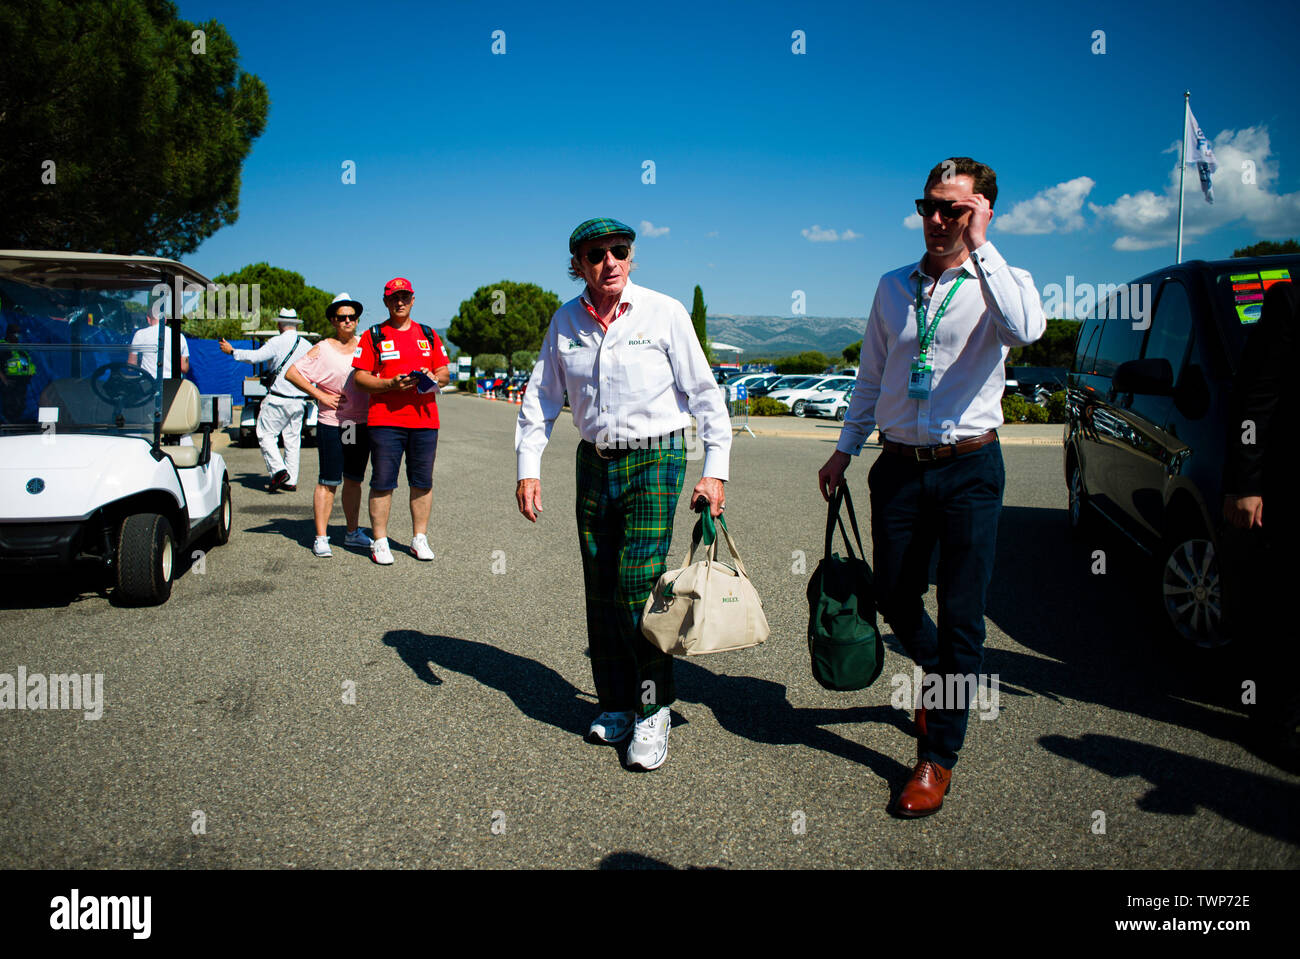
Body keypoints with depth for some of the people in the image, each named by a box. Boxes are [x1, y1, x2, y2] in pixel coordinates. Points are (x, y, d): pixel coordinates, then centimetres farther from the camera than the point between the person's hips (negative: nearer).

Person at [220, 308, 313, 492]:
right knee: (292, 439, 10)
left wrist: (231, 351, -5)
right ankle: (291, 481, 9)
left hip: (278, 398, -6)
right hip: (299, 400, 6)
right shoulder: (307, 346, 8)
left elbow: (255, 356, -17)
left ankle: (278, 470, -14)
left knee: (266, 434, 2)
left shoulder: (277, 342, -9)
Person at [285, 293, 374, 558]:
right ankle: (321, 538, 3)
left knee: (354, 480, 13)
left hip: (362, 424, 4)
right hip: (332, 424, -4)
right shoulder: (322, 349, -2)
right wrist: (321, 395, -11)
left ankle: (352, 532, 23)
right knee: (328, 482, -3)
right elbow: (291, 373, -6)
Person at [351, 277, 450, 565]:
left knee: (422, 482, 6)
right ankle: (380, 541, 6)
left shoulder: (429, 335, 16)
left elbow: (445, 373, 17)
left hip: (425, 419, 3)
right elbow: (360, 377, 1)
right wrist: (391, 384, -14)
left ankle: (420, 538, 16)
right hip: (385, 419, -3)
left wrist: (434, 379, -6)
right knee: (382, 482, -3)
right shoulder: (373, 336, 7)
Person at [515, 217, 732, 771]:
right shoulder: (566, 321, 5)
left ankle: (653, 710, 4)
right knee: (601, 589, 7)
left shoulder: (664, 313, -6)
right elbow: (540, 397, 12)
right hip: (595, 461, 4)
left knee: (639, 583, -12)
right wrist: (528, 467, 5)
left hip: (655, 460, -4)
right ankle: (616, 704, 22)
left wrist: (715, 470, -9)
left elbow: (704, 393, -3)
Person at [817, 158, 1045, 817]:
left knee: (960, 616, 1)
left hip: (970, 468, -4)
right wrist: (845, 450, 16)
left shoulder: (998, 285, -2)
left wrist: (980, 246, -22)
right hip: (899, 466, 4)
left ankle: (938, 757, 15)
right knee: (895, 602, 11)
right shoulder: (893, 287, 11)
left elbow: (1026, 329, -28)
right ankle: (941, 676, 44)